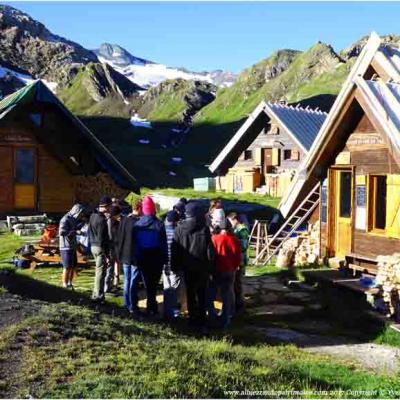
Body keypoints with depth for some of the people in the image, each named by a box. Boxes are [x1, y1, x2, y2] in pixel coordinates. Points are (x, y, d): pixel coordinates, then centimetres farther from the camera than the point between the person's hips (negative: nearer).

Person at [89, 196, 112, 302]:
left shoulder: (93, 216, 9)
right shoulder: (102, 220, -20)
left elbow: (90, 232, 17)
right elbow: (102, 239, -21)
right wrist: (107, 254, -18)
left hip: (93, 246, 10)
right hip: (100, 247, -10)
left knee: (99, 270, 20)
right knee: (101, 271, -1)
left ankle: (96, 292, 29)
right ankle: (98, 295, 5)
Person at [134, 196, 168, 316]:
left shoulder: (137, 224, -4)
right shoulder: (159, 224, -12)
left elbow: (135, 243, 0)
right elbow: (164, 243, -9)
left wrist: (137, 257, 6)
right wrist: (165, 258, -3)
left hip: (143, 259, 2)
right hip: (157, 258, -2)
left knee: (147, 282, 12)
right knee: (154, 283, 6)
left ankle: (151, 306, 14)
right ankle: (152, 307, 5)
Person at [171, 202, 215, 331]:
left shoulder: (180, 228, -5)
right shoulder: (204, 228, -10)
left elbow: (174, 249, -1)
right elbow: (210, 249, -8)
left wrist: (175, 266, 8)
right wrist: (211, 267, 0)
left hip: (187, 267, 1)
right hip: (202, 267, -1)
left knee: (190, 293, 14)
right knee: (201, 294, 6)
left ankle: (193, 319, 19)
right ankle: (201, 322, 3)